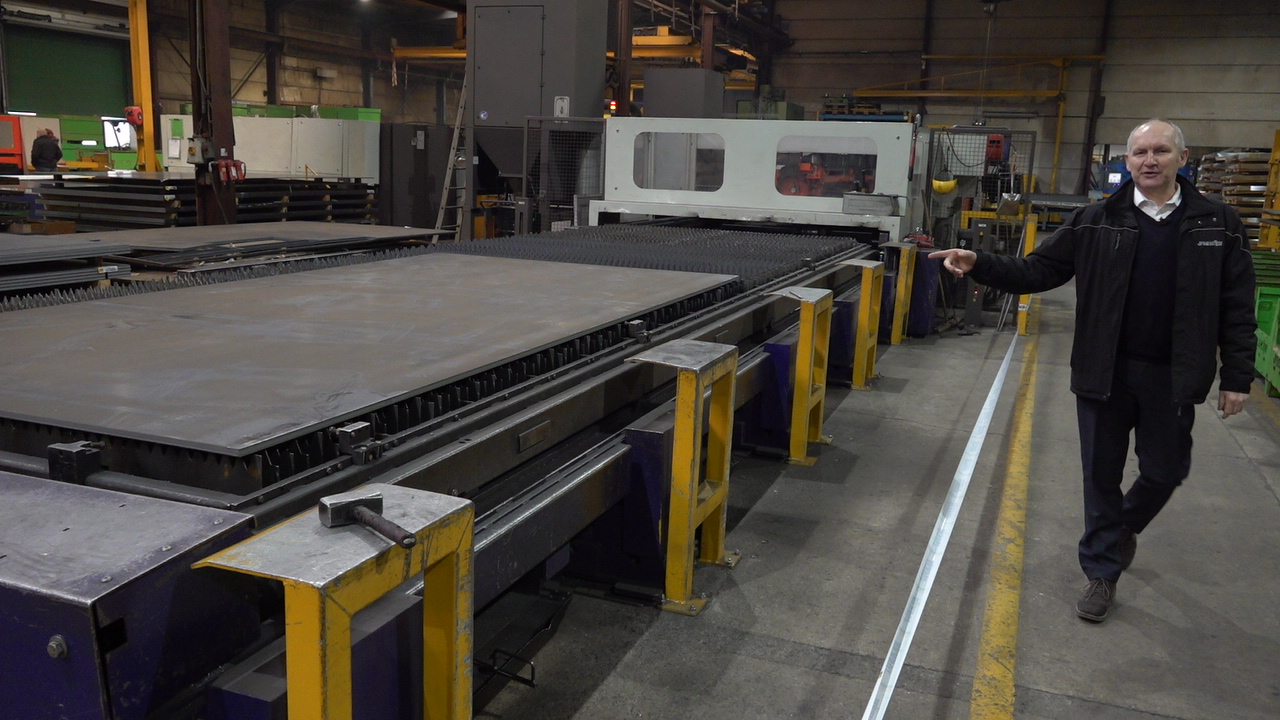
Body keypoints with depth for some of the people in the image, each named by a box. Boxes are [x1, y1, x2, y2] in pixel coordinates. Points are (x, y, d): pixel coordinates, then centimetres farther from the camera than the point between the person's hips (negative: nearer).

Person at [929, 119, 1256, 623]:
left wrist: (1237, 377, -2)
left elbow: (1236, 309, 1)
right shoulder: (1097, 222, -1)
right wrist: (979, 266, -19)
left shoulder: (1217, 225, -1)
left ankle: (1126, 526, 44)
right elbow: (1038, 271, -3)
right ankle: (1102, 572, 25)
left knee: (1165, 471, 12)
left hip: (1171, 377, 0)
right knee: (1102, 474, 8)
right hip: (1105, 373, 0)